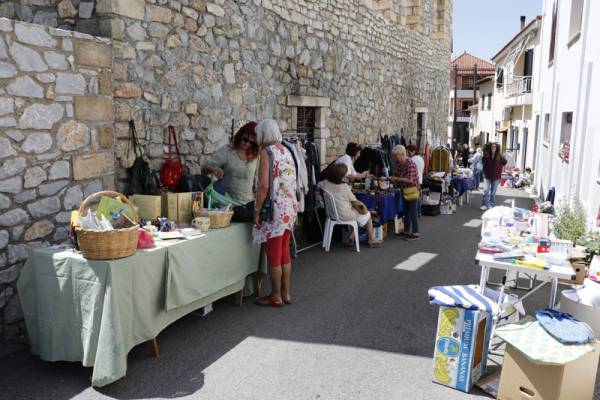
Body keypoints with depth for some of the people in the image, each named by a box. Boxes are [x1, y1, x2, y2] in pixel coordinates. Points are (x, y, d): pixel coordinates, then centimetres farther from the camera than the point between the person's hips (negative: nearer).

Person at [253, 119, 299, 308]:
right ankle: (285, 293, 24)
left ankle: (276, 297, 11)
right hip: (290, 208, 8)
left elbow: (264, 185, -19)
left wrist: (257, 210, -13)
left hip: (275, 209, -8)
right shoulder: (286, 150, 13)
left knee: (273, 256, 2)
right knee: (284, 253, 15)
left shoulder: (267, 151, -10)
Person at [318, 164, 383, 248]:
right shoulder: (344, 187, -25)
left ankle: (351, 238, 25)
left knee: (357, 213, 30)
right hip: (344, 215, -7)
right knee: (367, 215, 18)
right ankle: (371, 240, 31)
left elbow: (318, 185, 13)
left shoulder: (325, 183, -10)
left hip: (332, 213, 7)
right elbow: (354, 201, -13)